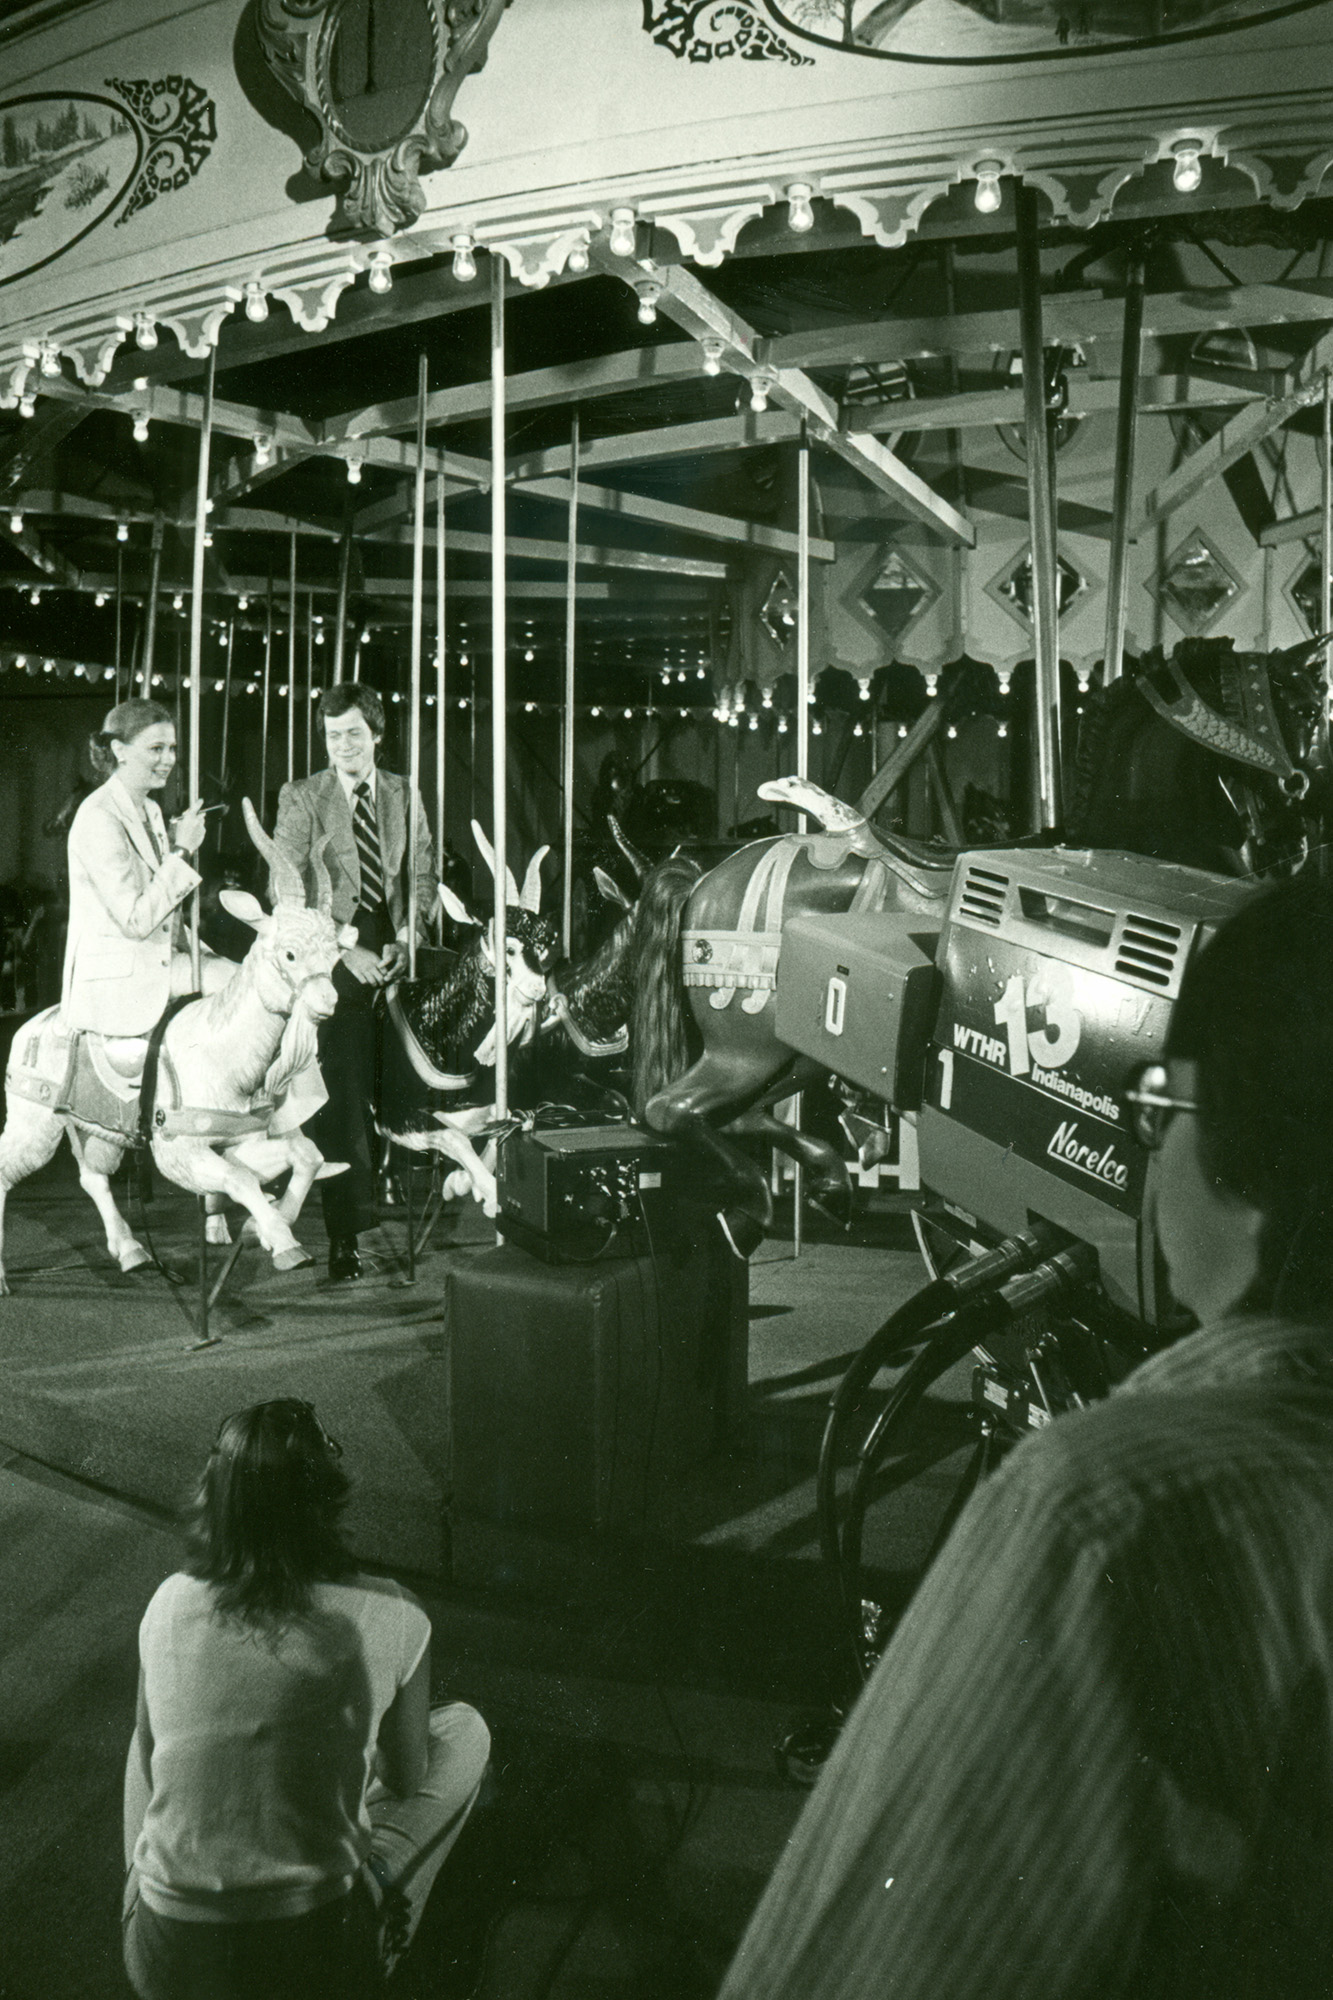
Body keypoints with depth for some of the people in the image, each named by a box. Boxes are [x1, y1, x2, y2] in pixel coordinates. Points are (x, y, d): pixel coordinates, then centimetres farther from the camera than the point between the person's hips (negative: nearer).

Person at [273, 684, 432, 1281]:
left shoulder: (405, 795, 13)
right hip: (332, 959, -3)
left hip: (393, 958, 3)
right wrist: (345, 950, -13)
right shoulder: (300, 798, 3)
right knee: (342, 1098, -8)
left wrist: (404, 938, -3)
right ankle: (345, 1233, -5)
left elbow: (422, 875, 14)